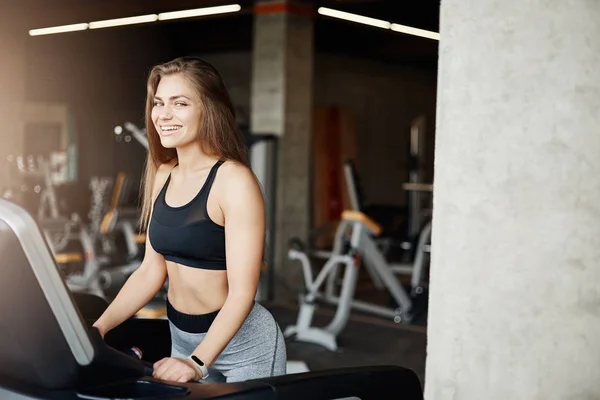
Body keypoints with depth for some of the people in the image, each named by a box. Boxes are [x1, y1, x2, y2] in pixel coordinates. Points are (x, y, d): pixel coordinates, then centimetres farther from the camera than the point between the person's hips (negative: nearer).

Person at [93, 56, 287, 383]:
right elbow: (151, 270, 6)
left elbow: (242, 292, -23)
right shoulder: (162, 175, 1)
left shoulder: (234, 181, -20)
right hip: (180, 337, 7)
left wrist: (197, 363, -32)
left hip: (241, 343, -6)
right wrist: (99, 327, -5)